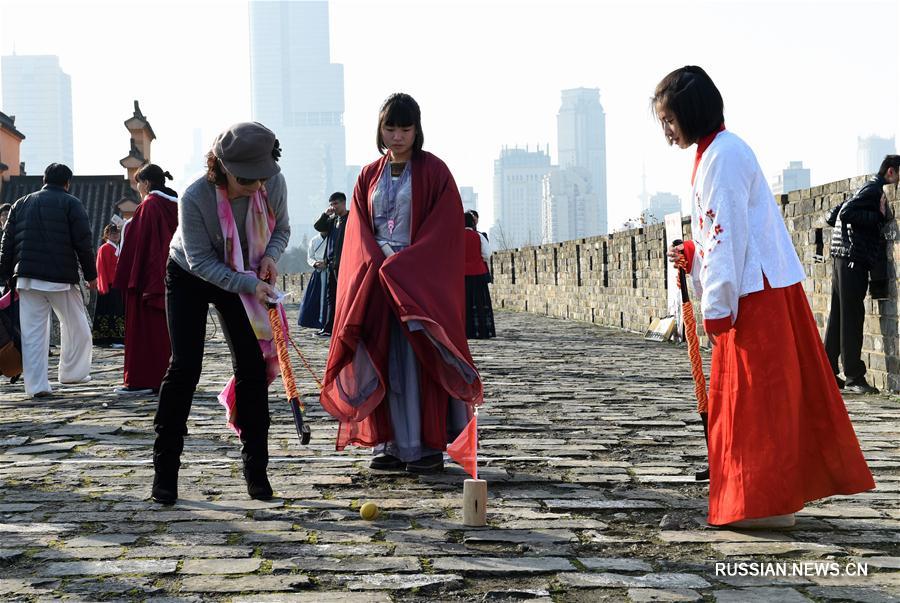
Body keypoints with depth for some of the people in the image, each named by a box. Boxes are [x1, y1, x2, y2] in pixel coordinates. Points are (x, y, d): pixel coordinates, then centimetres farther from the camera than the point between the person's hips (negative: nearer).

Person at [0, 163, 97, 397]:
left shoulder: (21, 204, 16)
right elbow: (83, 243, -4)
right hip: (61, 277, -4)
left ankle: (37, 385, -1)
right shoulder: (71, 203, 2)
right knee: (76, 326, 13)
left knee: (33, 332, 2)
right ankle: (73, 372, 19)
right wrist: (91, 275, 3)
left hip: (27, 278, 4)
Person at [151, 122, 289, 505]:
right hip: (189, 277, -3)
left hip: (243, 279, 3)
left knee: (252, 366, -4)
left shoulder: (274, 183, -21)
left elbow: (281, 229, -2)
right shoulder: (195, 198, -33)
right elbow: (200, 261, -26)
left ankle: (256, 469, 5)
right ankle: (165, 468, 1)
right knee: (185, 367, -9)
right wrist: (248, 284, -36)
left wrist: (270, 256, -23)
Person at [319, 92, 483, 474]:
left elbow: (446, 227, -8)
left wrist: (401, 264, -15)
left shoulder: (433, 171, -1)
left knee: (420, 360, -7)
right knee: (384, 363, 2)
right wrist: (378, 262, -11)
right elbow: (358, 230, 8)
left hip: (421, 281, -4)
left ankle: (430, 446, -3)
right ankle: (393, 444, 7)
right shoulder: (369, 176, 13)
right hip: (376, 280, 4)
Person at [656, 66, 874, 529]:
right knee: (773, 394, 13)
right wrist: (693, 257, 9)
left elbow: (730, 234, -20)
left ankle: (766, 502, 1)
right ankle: (782, 492, 20)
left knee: (755, 396, -5)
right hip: (765, 290, 10)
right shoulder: (717, 152, 17)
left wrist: (716, 309, -19)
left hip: (756, 295, -10)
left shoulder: (722, 156, -14)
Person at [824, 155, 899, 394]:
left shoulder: (870, 189, 21)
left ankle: (828, 373, 15)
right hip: (854, 258, -10)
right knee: (852, 317, -9)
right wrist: (880, 216, -17)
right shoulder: (874, 189, -9)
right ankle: (854, 377, -8)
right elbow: (846, 213, -22)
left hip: (844, 259, 10)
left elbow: (832, 218, 20)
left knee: (838, 316, 11)